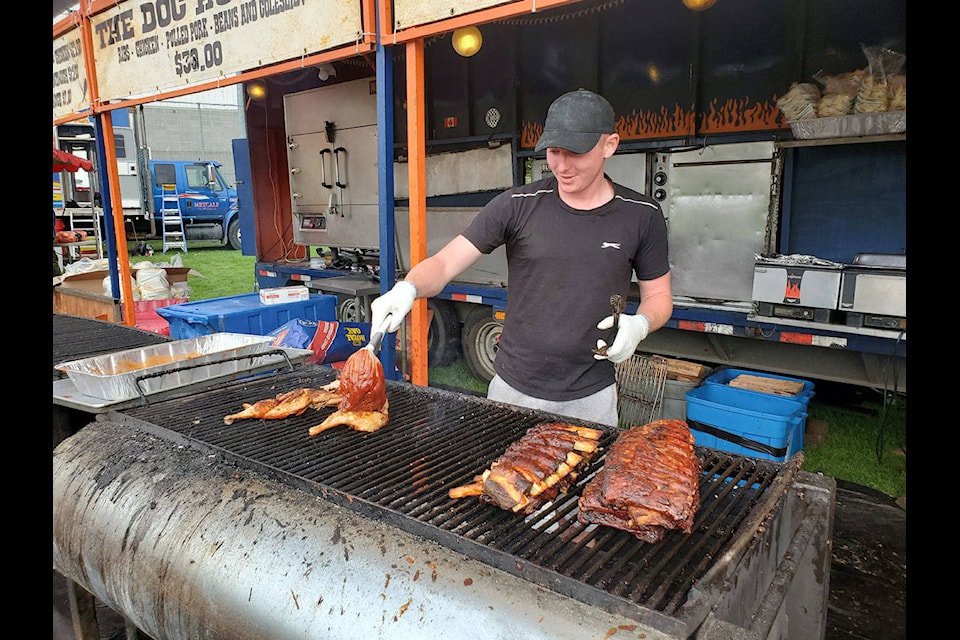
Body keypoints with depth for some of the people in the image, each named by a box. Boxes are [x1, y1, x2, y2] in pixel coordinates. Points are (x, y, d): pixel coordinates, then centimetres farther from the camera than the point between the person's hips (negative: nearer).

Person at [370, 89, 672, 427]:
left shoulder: (642, 216, -3)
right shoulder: (517, 205, -8)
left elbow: (659, 296, 6)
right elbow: (445, 262, -11)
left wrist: (640, 323, -16)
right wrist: (407, 288, -32)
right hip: (513, 390, 0)